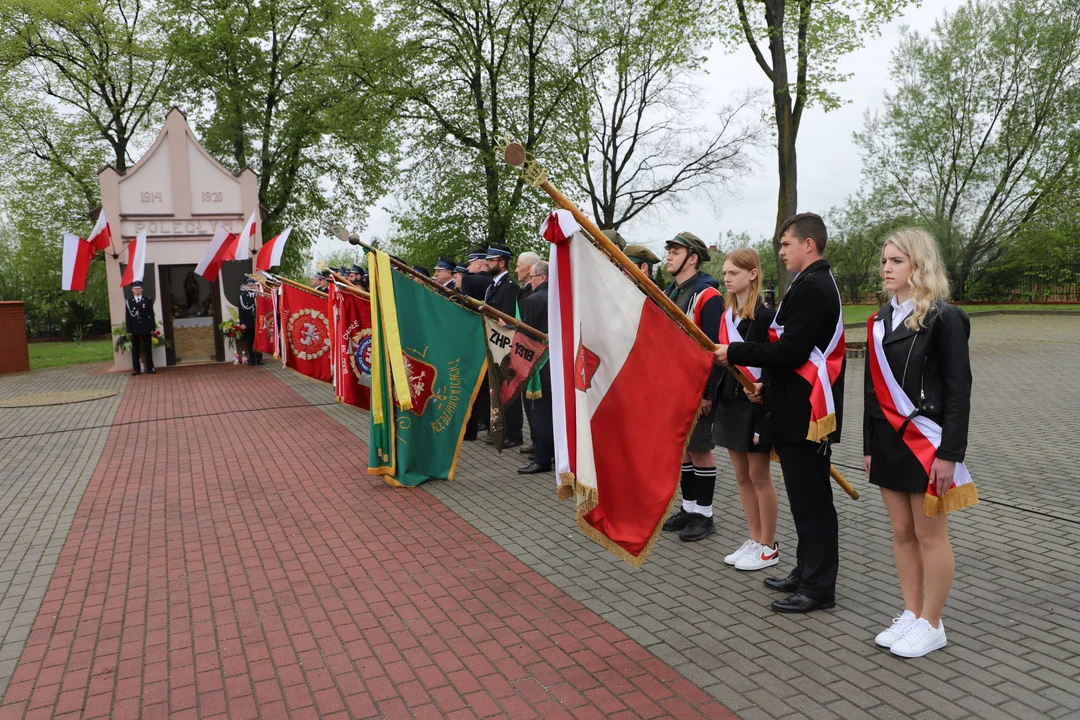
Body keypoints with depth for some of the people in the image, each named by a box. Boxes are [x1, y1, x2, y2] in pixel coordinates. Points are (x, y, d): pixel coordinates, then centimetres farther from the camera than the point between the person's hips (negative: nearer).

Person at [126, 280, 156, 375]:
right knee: (135, 350, 3)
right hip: (135, 330, 0)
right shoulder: (129, 302, 5)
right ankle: (136, 368, 7)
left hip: (146, 329, 0)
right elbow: (127, 317, 3)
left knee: (148, 349, 3)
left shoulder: (148, 300, 6)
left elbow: (151, 315, 4)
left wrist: (153, 328, -2)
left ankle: (150, 368, 8)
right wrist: (129, 330, -4)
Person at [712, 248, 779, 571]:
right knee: (742, 475, 13)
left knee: (759, 475, 2)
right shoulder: (726, 313, 9)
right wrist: (714, 400, 9)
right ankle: (755, 540, 25)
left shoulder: (765, 315, -12)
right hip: (729, 400, 7)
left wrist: (765, 414, -21)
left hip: (755, 402, -7)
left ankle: (768, 547, 16)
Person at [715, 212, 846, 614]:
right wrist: (769, 385, 17)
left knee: (811, 501, -1)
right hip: (802, 410, 11)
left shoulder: (811, 287, -17)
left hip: (805, 414, -11)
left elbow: (790, 352, -23)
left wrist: (734, 353, -15)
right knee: (808, 498, 18)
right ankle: (807, 571, 30)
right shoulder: (817, 284, 16)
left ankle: (818, 587, 10)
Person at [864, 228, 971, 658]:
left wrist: (949, 453, -18)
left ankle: (931, 625, 18)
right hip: (888, 441, 7)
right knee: (902, 532, 13)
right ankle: (911, 614, 26)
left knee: (930, 534, 4)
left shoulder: (943, 318, -10)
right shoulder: (883, 318, 11)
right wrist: (869, 445, 12)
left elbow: (958, 390, -13)